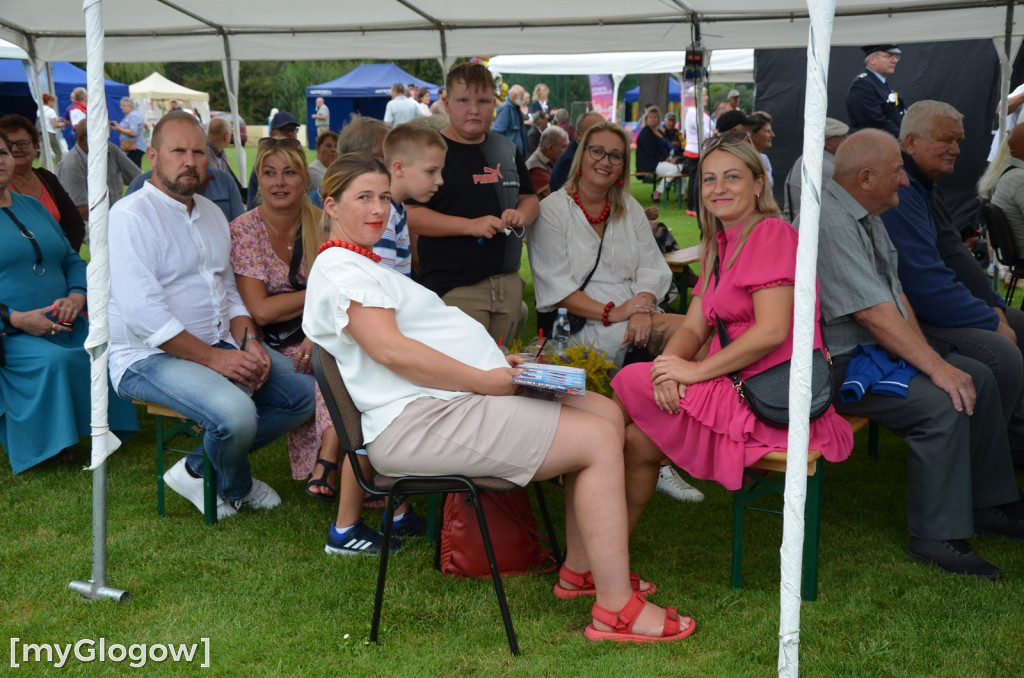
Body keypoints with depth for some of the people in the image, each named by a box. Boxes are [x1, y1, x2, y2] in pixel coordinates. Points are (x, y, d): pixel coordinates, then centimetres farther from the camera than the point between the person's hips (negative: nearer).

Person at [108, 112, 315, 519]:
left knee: (305, 392, -4)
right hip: (149, 356, -8)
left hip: (218, 345, 9)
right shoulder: (132, 216, -13)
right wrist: (213, 357, -22)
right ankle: (237, 489, 5)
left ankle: (199, 469, 5)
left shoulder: (212, 214, 14)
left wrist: (248, 343, -3)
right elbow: (141, 312, -21)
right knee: (235, 413, -32)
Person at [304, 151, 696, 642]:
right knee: (599, 440, -16)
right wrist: (485, 380, -18)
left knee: (607, 413, 7)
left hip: (451, 398, 11)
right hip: (418, 419, -11)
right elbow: (389, 349, -20)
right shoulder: (339, 268, -7)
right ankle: (616, 610, -14)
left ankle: (580, 569, 11)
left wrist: (498, 364, 10)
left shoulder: (364, 266, 26)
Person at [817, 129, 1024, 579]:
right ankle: (936, 537, -14)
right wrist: (934, 366, -24)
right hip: (840, 363, -11)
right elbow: (872, 311, -26)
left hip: (878, 350, 11)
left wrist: (926, 353, 1)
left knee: (979, 379, 8)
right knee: (942, 404, -25)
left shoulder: (864, 216, 12)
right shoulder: (831, 222, -22)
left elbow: (895, 291, 13)